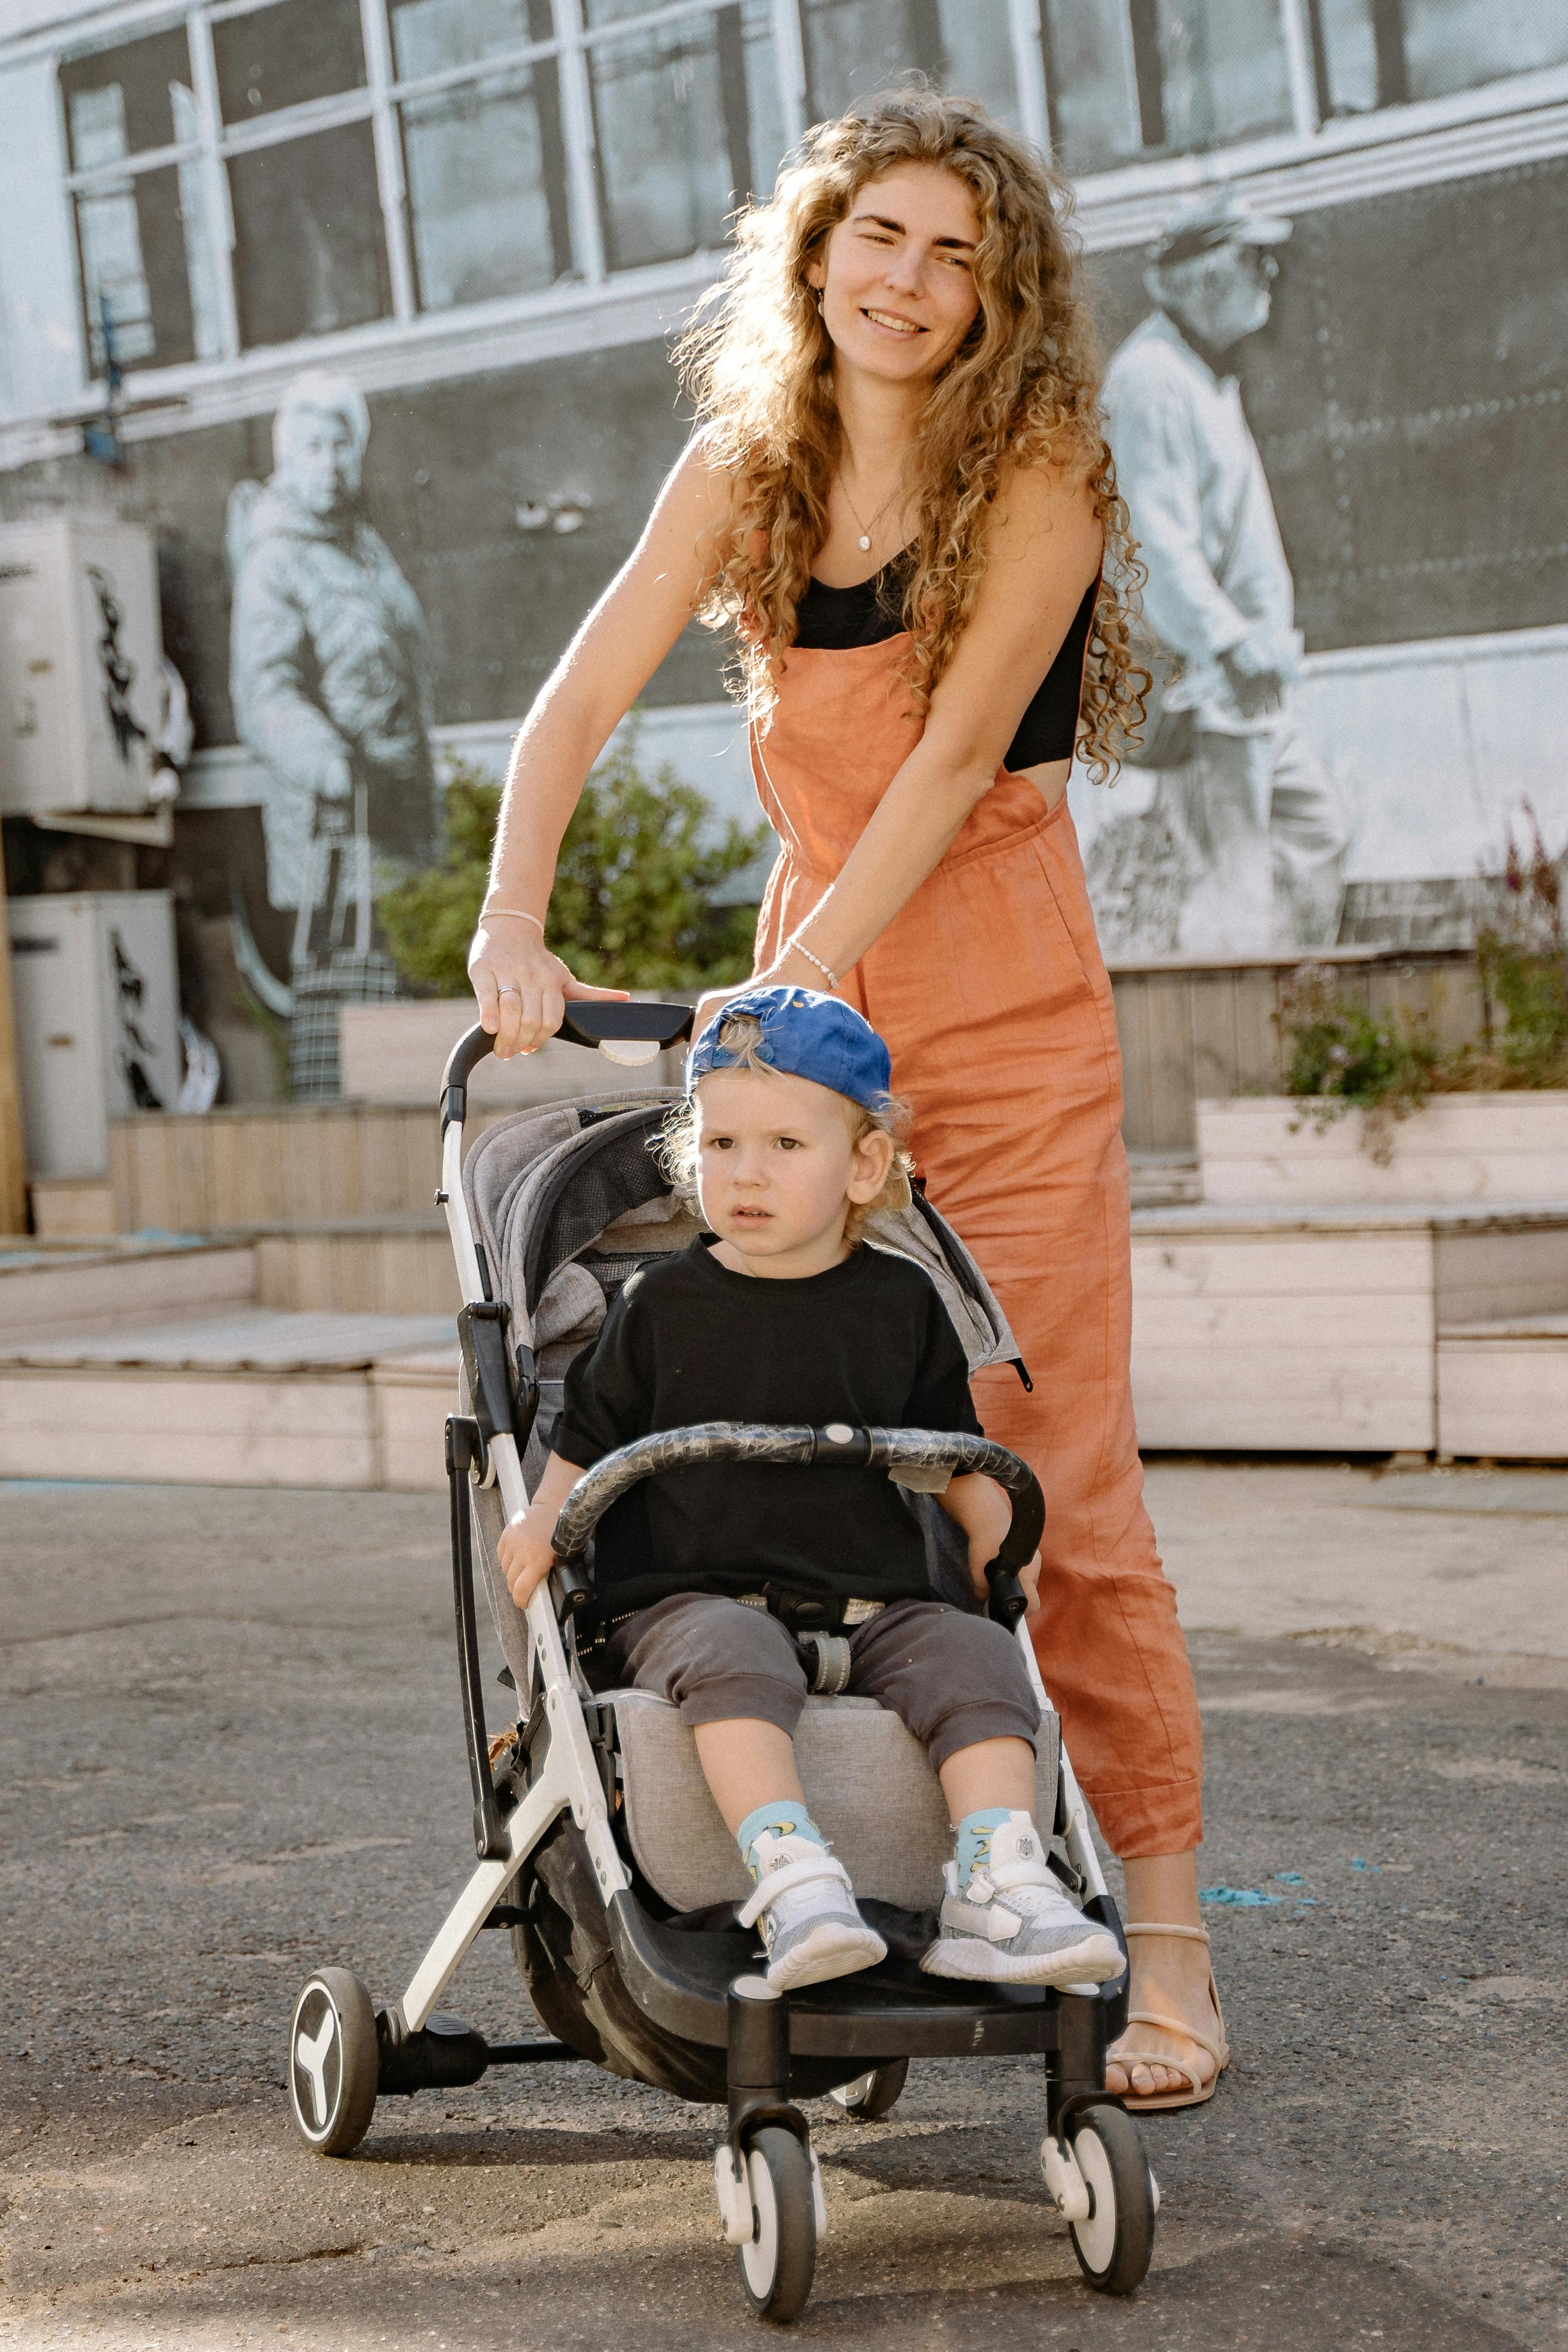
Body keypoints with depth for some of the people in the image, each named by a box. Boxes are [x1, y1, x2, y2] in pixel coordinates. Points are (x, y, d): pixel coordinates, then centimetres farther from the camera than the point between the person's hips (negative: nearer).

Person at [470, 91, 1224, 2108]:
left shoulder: (1039, 472, -8)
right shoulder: (750, 466, 6)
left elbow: (952, 753, -15)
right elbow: (580, 699, -1)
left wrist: (792, 984, -21)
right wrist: (512, 916, -16)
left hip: (998, 1000, -4)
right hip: (811, 974, 5)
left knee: (1051, 1474, -7)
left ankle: (1163, 1929, -1)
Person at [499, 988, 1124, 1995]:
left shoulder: (899, 1302, 11)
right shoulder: (662, 1306, 7)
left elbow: (948, 1446, 22)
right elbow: (591, 1439, 12)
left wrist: (994, 1525, 8)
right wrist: (545, 1518, -5)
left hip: (872, 1603, 2)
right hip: (692, 1598, -2)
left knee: (977, 1656, -24)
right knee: (735, 1657, -36)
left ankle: (998, 1891, -28)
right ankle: (793, 1883, -46)